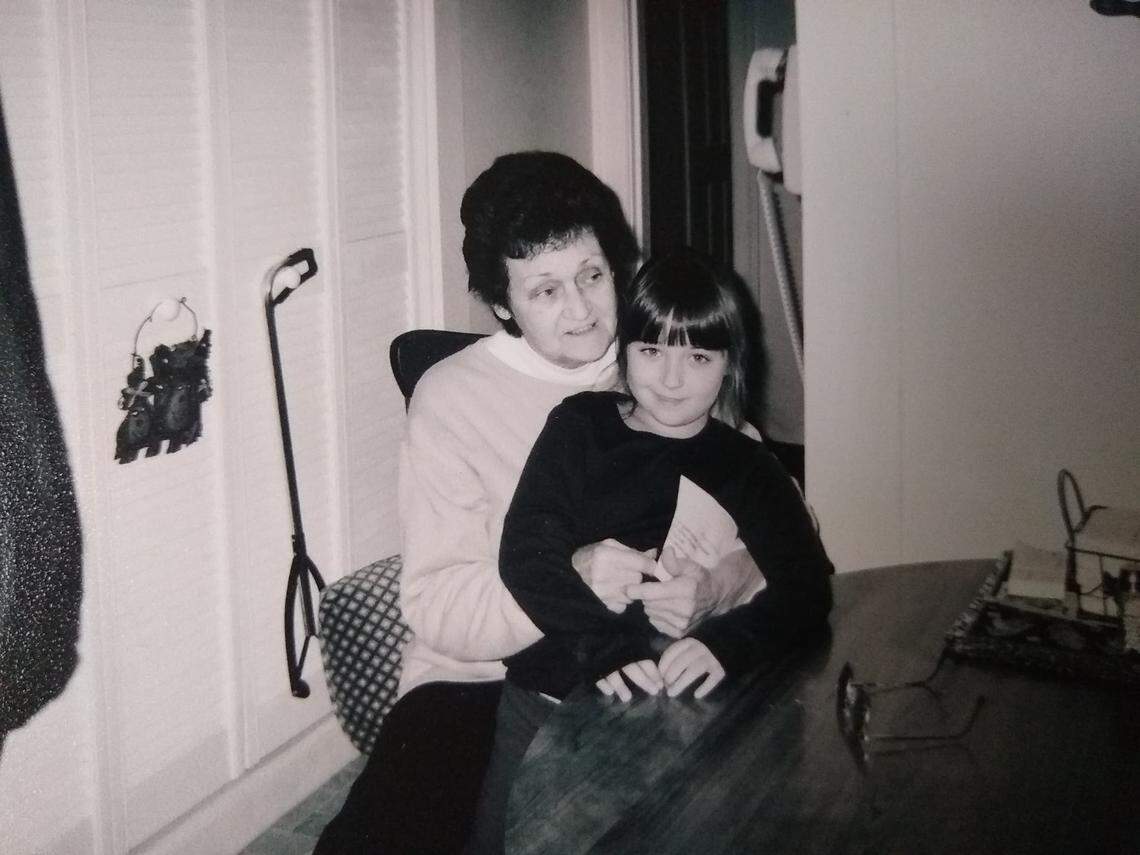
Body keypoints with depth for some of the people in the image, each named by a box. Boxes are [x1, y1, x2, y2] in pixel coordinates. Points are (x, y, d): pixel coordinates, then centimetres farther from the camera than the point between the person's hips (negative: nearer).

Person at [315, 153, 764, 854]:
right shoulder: (452, 396, -2)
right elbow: (437, 606, -9)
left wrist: (708, 591, -14)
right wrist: (570, 580, -27)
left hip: (650, 675, 2)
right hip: (486, 680, -2)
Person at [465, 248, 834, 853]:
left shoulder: (747, 470, 9)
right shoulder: (579, 424, 8)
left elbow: (806, 588, -5)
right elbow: (526, 553, -6)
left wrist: (723, 644, -26)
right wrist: (608, 648, -22)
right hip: (547, 695, 0)